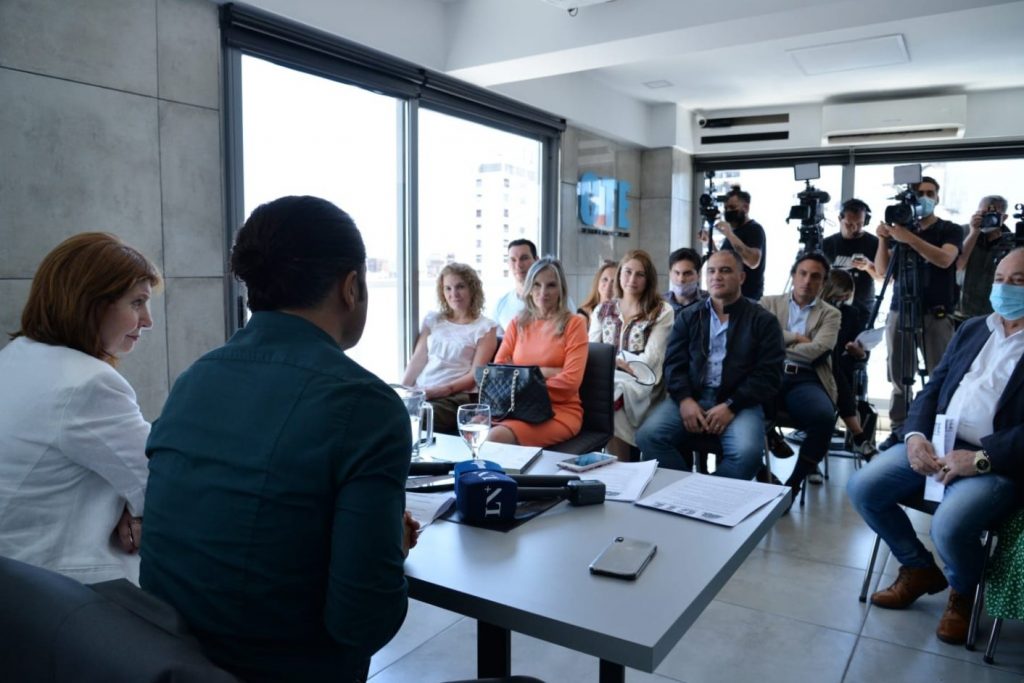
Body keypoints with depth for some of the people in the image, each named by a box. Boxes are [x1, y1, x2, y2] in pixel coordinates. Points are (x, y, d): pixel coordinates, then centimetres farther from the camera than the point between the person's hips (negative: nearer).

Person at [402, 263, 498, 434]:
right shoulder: (433, 319, 21)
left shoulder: (485, 328, 7)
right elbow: (417, 360, 12)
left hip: (454, 397, -4)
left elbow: (475, 375, -2)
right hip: (418, 392, 4)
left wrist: (440, 390, -16)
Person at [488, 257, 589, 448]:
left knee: (497, 437, -32)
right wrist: (538, 372, -8)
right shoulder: (517, 323, 14)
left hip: (560, 410, -4)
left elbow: (571, 380, -9)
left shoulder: (574, 323, 1)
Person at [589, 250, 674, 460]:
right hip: (607, 379, 3)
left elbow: (650, 360, -5)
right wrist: (616, 361, -14)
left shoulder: (662, 311, 4)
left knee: (614, 394, -34)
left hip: (640, 384, -3)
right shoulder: (603, 310, 17)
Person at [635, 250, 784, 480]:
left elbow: (768, 375, -2)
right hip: (691, 397, 3)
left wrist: (730, 406, -14)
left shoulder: (763, 321, 7)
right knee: (648, 435, -23)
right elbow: (674, 364, 7)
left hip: (740, 402, -2)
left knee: (747, 452, -32)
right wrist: (685, 399, -12)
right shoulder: (689, 317, 16)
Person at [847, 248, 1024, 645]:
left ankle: (963, 591, 7)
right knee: (862, 488, -11)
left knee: (949, 526, -31)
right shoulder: (972, 329, 16)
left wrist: (980, 459, -23)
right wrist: (916, 435, -6)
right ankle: (919, 568, 14)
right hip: (938, 442, 6)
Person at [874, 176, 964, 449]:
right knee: (898, 377, 0)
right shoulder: (900, 228, 13)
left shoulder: (950, 230, 6)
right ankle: (899, 430, 5)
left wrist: (909, 237, -24)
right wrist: (883, 239, -9)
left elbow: (944, 259, -15)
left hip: (936, 314, -2)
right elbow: (882, 271, 6)